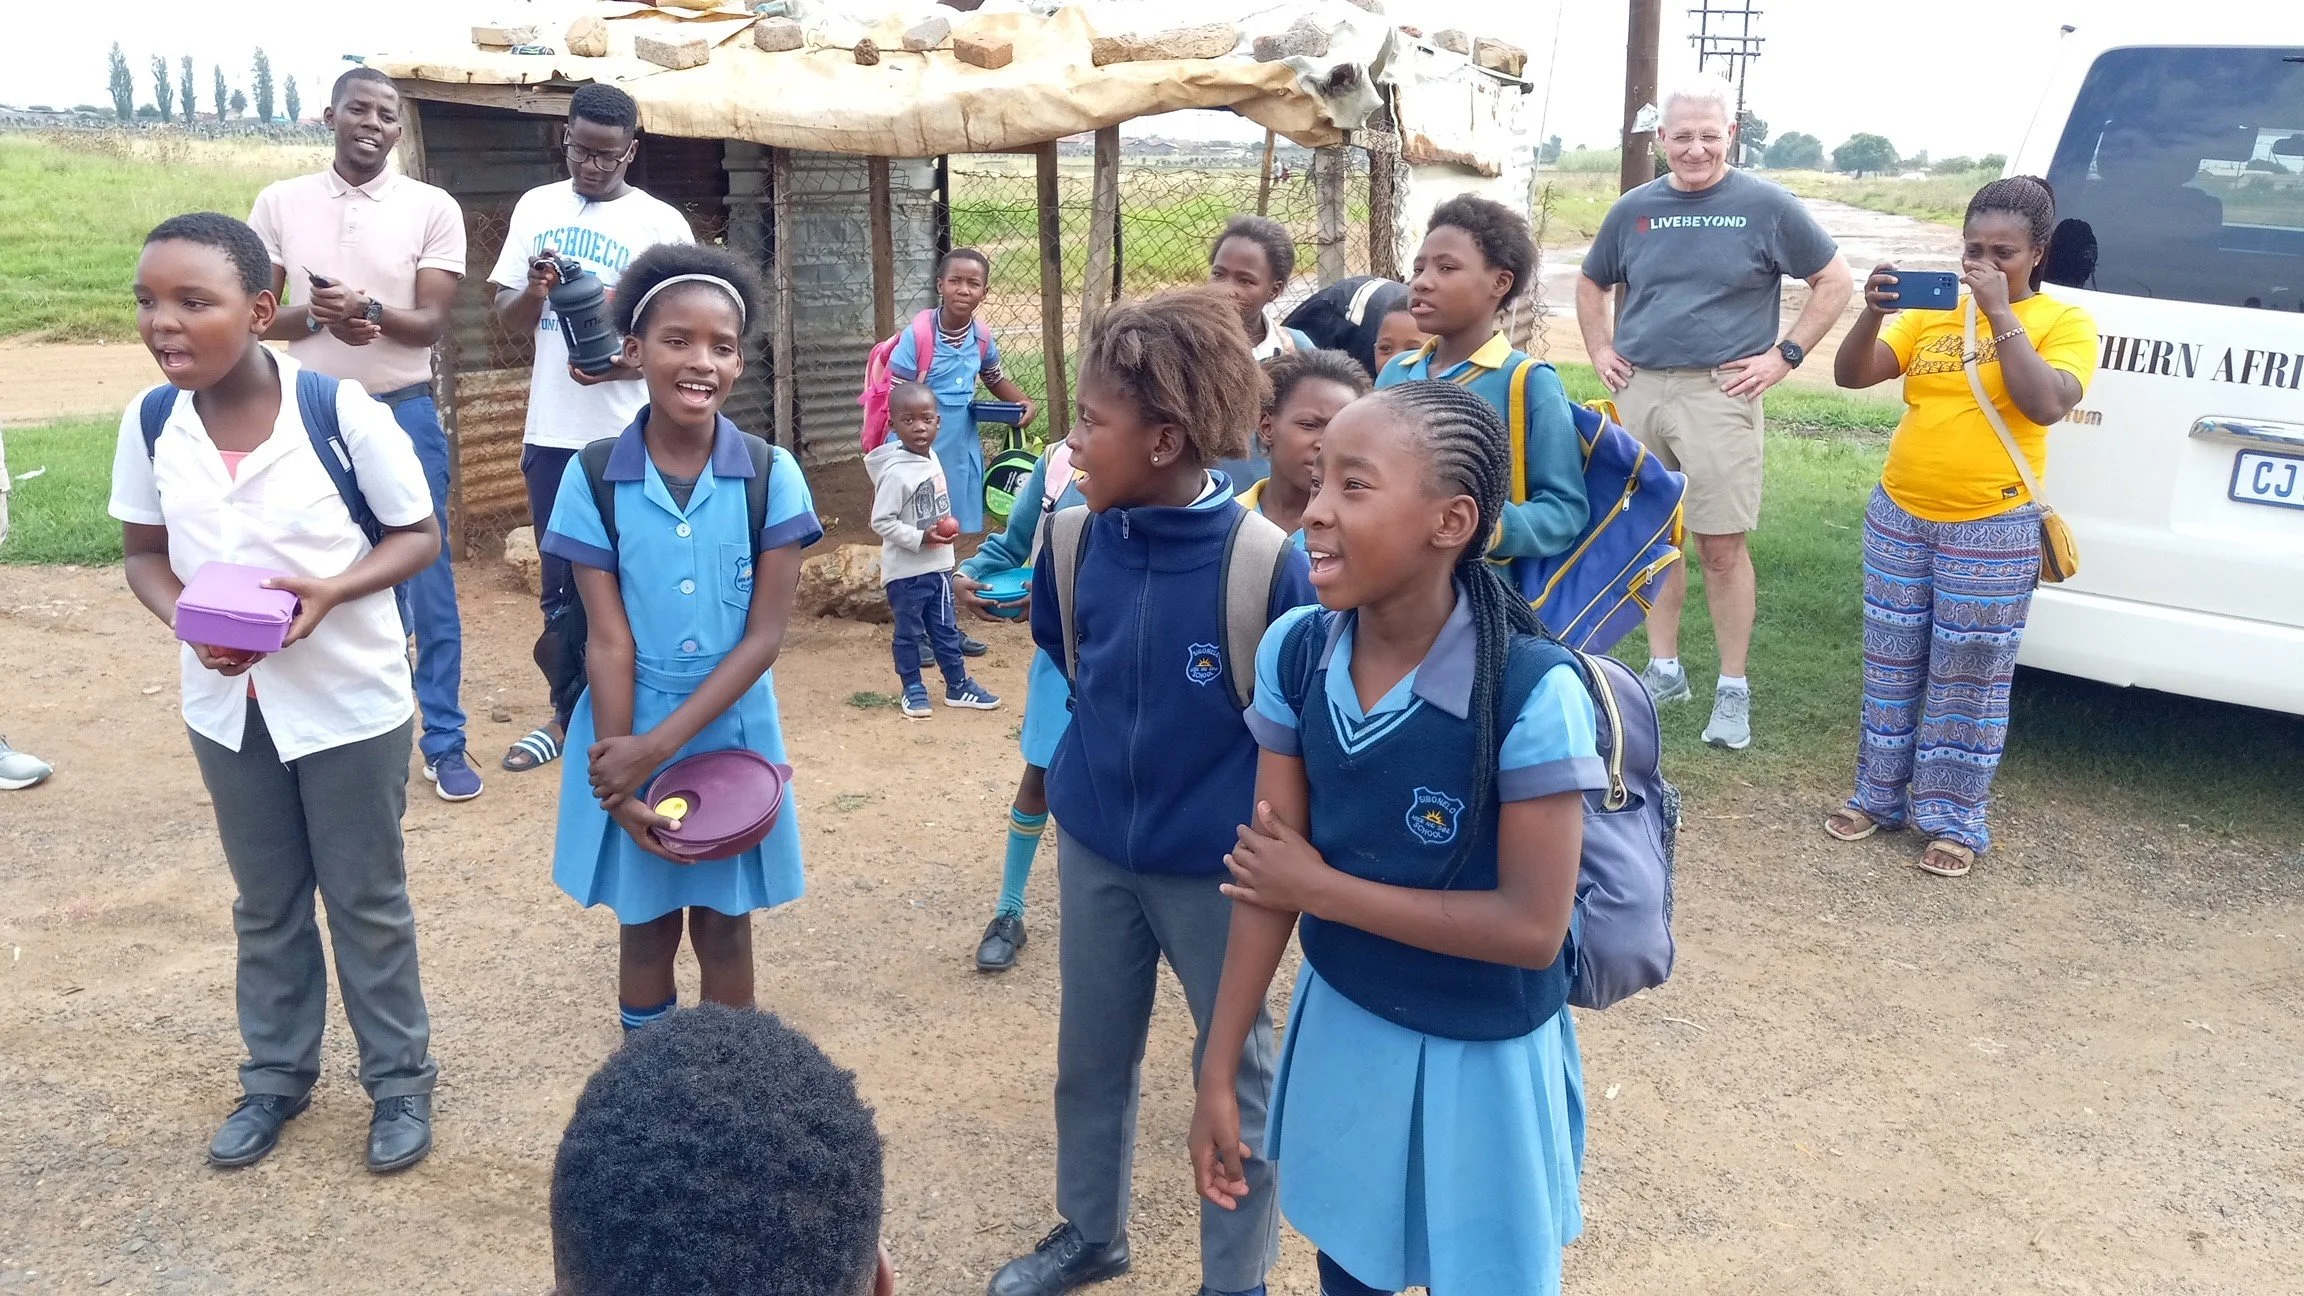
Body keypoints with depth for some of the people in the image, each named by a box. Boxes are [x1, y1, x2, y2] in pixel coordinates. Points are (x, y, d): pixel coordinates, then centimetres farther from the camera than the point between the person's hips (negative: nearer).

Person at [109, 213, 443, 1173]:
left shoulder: (339, 409, -20)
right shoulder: (149, 423, -8)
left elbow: (419, 536, -10)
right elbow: (144, 552, 5)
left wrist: (330, 591, -26)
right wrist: (186, 622, -15)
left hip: (348, 700, -4)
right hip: (226, 705, 4)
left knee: (368, 900, 12)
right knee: (265, 905, 20)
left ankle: (400, 1079, 29)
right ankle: (276, 1075, 38)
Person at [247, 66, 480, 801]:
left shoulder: (433, 209, -2)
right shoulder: (280, 203, 3)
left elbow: (431, 323, -7)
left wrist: (372, 312, -27)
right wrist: (313, 315, -18)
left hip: (403, 413, -2)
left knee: (425, 581, 3)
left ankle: (444, 742, 12)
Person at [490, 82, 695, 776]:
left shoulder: (661, 223, -3)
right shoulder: (536, 207, 8)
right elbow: (509, 317, 9)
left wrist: (626, 364, -22)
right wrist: (533, 292, -14)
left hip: (629, 435, -4)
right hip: (551, 431, 4)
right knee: (560, 584, 12)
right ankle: (568, 712, 26)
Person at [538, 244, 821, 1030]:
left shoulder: (771, 476, -10)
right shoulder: (594, 480, -9)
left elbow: (764, 637, -11)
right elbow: (608, 641, -10)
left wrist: (661, 745, -17)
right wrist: (625, 776, -14)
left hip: (730, 737, 0)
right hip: (628, 736, 0)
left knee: (724, 926, 14)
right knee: (645, 925, 15)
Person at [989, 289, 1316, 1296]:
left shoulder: (1269, 564, -24)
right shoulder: (1076, 537, -8)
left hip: (1214, 864, -4)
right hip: (1093, 846, 5)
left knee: (1236, 1073, 14)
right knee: (1090, 1057, 21)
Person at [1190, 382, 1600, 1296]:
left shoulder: (1532, 691, -27)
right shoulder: (1293, 653, -12)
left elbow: (1532, 928, -23)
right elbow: (1268, 870, -7)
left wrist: (1324, 888, -18)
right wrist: (1218, 1071, -5)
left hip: (1481, 1057, -4)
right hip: (1337, 1023, 4)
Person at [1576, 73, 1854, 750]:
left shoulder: (1766, 206, 0)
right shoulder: (1633, 210, 10)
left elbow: (1834, 281, 5)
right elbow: (1590, 284, 25)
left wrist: (1785, 355, -3)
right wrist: (1600, 351, 11)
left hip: (1718, 394, -4)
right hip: (1638, 391, 4)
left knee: (1721, 547, -4)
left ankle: (1733, 689, 7)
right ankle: (1663, 670, 23)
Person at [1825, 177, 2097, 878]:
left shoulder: (2064, 322, -4)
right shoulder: (1930, 314, 5)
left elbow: (2046, 406, -20)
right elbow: (1852, 374, -3)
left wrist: (2000, 314, -20)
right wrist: (1874, 313, -21)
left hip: (1992, 531, -4)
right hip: (1898, 517, 4)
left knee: (1969, 677, 4)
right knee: (1893, 664, 13)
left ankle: (1955, 820, 16)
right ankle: (1879, 795, 26)